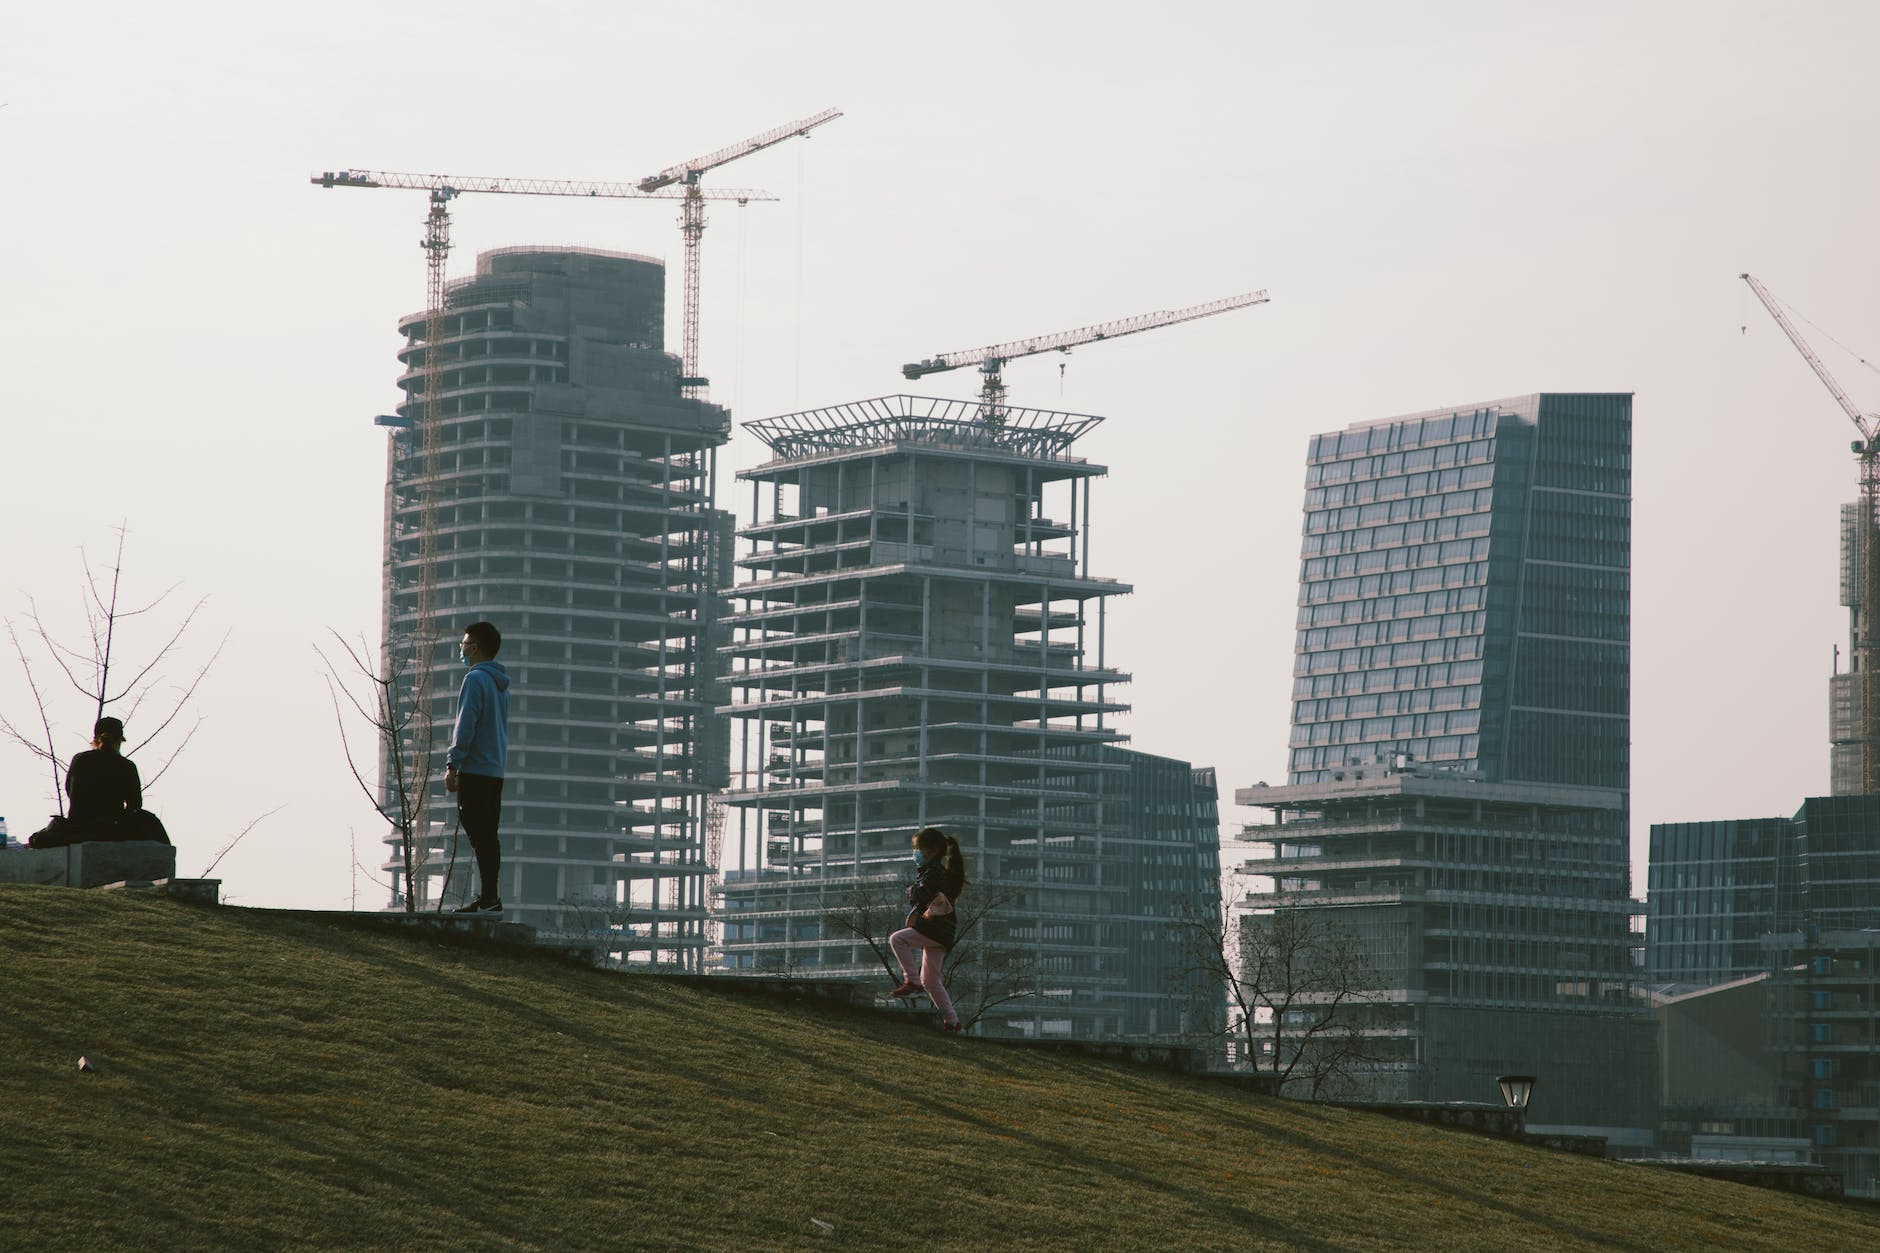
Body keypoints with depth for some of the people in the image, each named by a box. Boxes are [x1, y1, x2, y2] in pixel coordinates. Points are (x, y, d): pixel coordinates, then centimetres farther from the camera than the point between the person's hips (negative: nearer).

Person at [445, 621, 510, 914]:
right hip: (495, 771, 9)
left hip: (474, 770, -9)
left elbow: (466, 725, -16)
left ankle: (488, 899, -14)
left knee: (480, 836, -10)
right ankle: (489, 898, 10)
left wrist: (453, 764, -16)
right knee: (488, 836, 10)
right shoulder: (500, 684, 17)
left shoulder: (476, 679, -10)